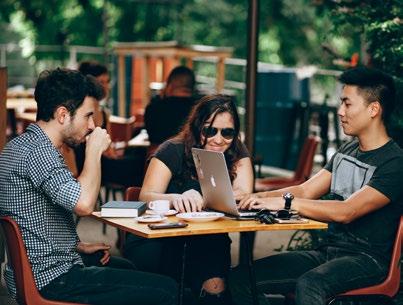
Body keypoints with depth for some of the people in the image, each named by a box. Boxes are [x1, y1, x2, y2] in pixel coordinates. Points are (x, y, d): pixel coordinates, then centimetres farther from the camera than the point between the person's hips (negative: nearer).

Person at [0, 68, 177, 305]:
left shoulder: (21, 145, 13)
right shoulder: (37, 151, -19)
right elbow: (84, 204, -32)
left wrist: (79, 246, 17)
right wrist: (95, 151, -17)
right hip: (52, 280, -10)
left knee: (126, 268, 27)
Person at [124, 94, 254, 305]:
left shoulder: (236, 154, 2)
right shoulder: (173, 150, -6)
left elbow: (243, 195, -13)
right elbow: (146, 197, -17)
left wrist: (199, 200, -32)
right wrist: (175, 199, -40)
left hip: (208, 241, 2)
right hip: (160, 238, -2)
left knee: (214, 286, -28)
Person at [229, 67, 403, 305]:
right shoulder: (347, 151, 16)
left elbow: (346, 212, -24)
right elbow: (306, 191, 12)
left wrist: (285, 202, -25)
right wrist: (261, 197, -6)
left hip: (368, 259, -8)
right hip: (329, 251, 8)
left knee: (309, 284, -39)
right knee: (241, 277, -8)